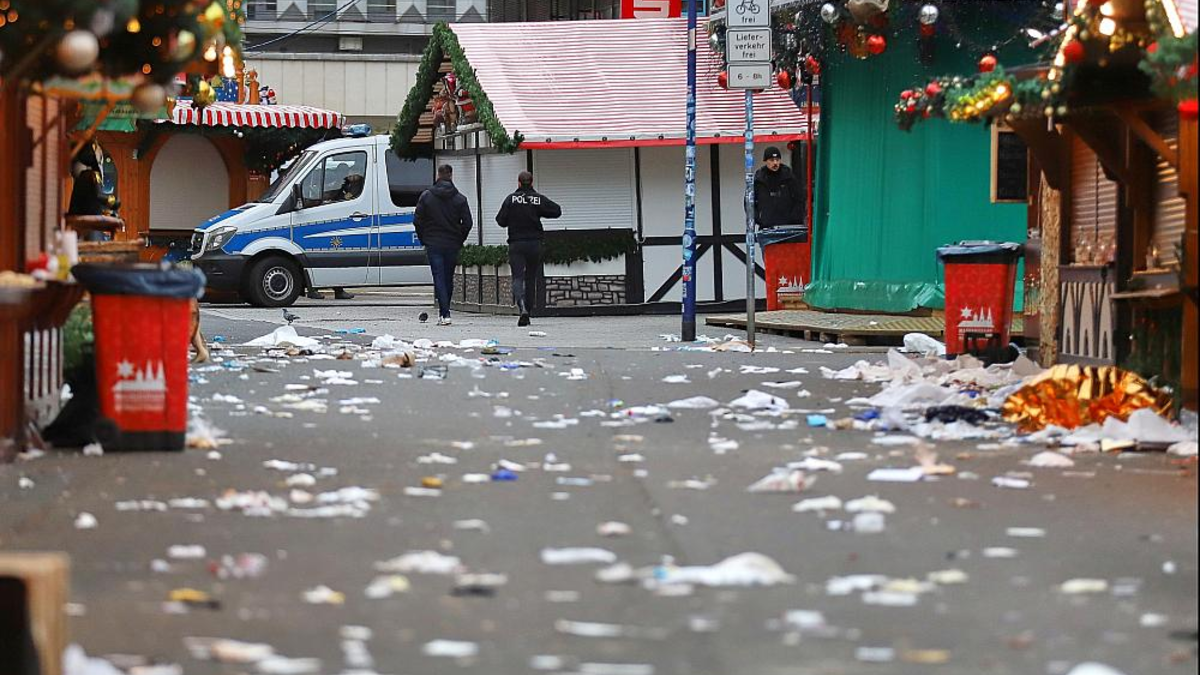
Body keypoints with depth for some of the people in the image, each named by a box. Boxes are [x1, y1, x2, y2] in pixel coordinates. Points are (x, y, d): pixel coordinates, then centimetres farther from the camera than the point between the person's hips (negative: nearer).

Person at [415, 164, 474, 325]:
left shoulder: (426, 196, -2)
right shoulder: (460, 199, -1)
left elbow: (417, 221, -2)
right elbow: (467, 223, -3)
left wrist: (423, 239, 11)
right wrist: (459, 241, 11)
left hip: (433, 244, -1)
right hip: (452, 245, 2)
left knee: (439, 278, -4)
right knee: (448, 279, 13)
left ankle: (445, 314, -16)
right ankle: (443, 311, 21)